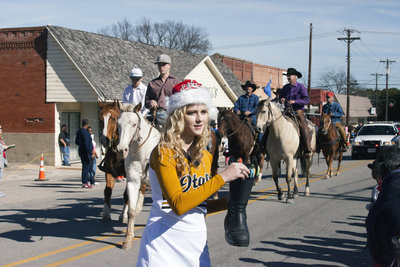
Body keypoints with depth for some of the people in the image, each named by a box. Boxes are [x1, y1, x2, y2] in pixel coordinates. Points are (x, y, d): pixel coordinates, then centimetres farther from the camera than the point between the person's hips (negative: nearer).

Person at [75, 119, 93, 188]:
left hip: (81, 151, 10)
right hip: (86, 152, -10)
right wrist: (91, 153, -20)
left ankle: (87, 181, 19)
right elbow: (87, 144, -22)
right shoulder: (85, 132, -18)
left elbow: (76, 142, 20)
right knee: (86, 167, -5)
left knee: (85, 167, 14)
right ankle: (85, 183, -2)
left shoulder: (79, 131, 12)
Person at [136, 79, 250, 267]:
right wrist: (222, 177, -23)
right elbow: (178, 205, -24)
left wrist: (227, 202, -1)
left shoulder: (206, 158, 9)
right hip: (164, 243, -6)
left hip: (197, 244, 6)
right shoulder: (163, 153, -13)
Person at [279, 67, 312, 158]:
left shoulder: (301, 87, -2)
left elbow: (306, 100, -9)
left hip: (298, 112, -5)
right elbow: (280, 97, 25)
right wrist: (281, 100, 0)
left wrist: (295, 101, -19)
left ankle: (308, 150, -17)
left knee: (304, 127, -20)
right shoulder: (285, 87, 12)